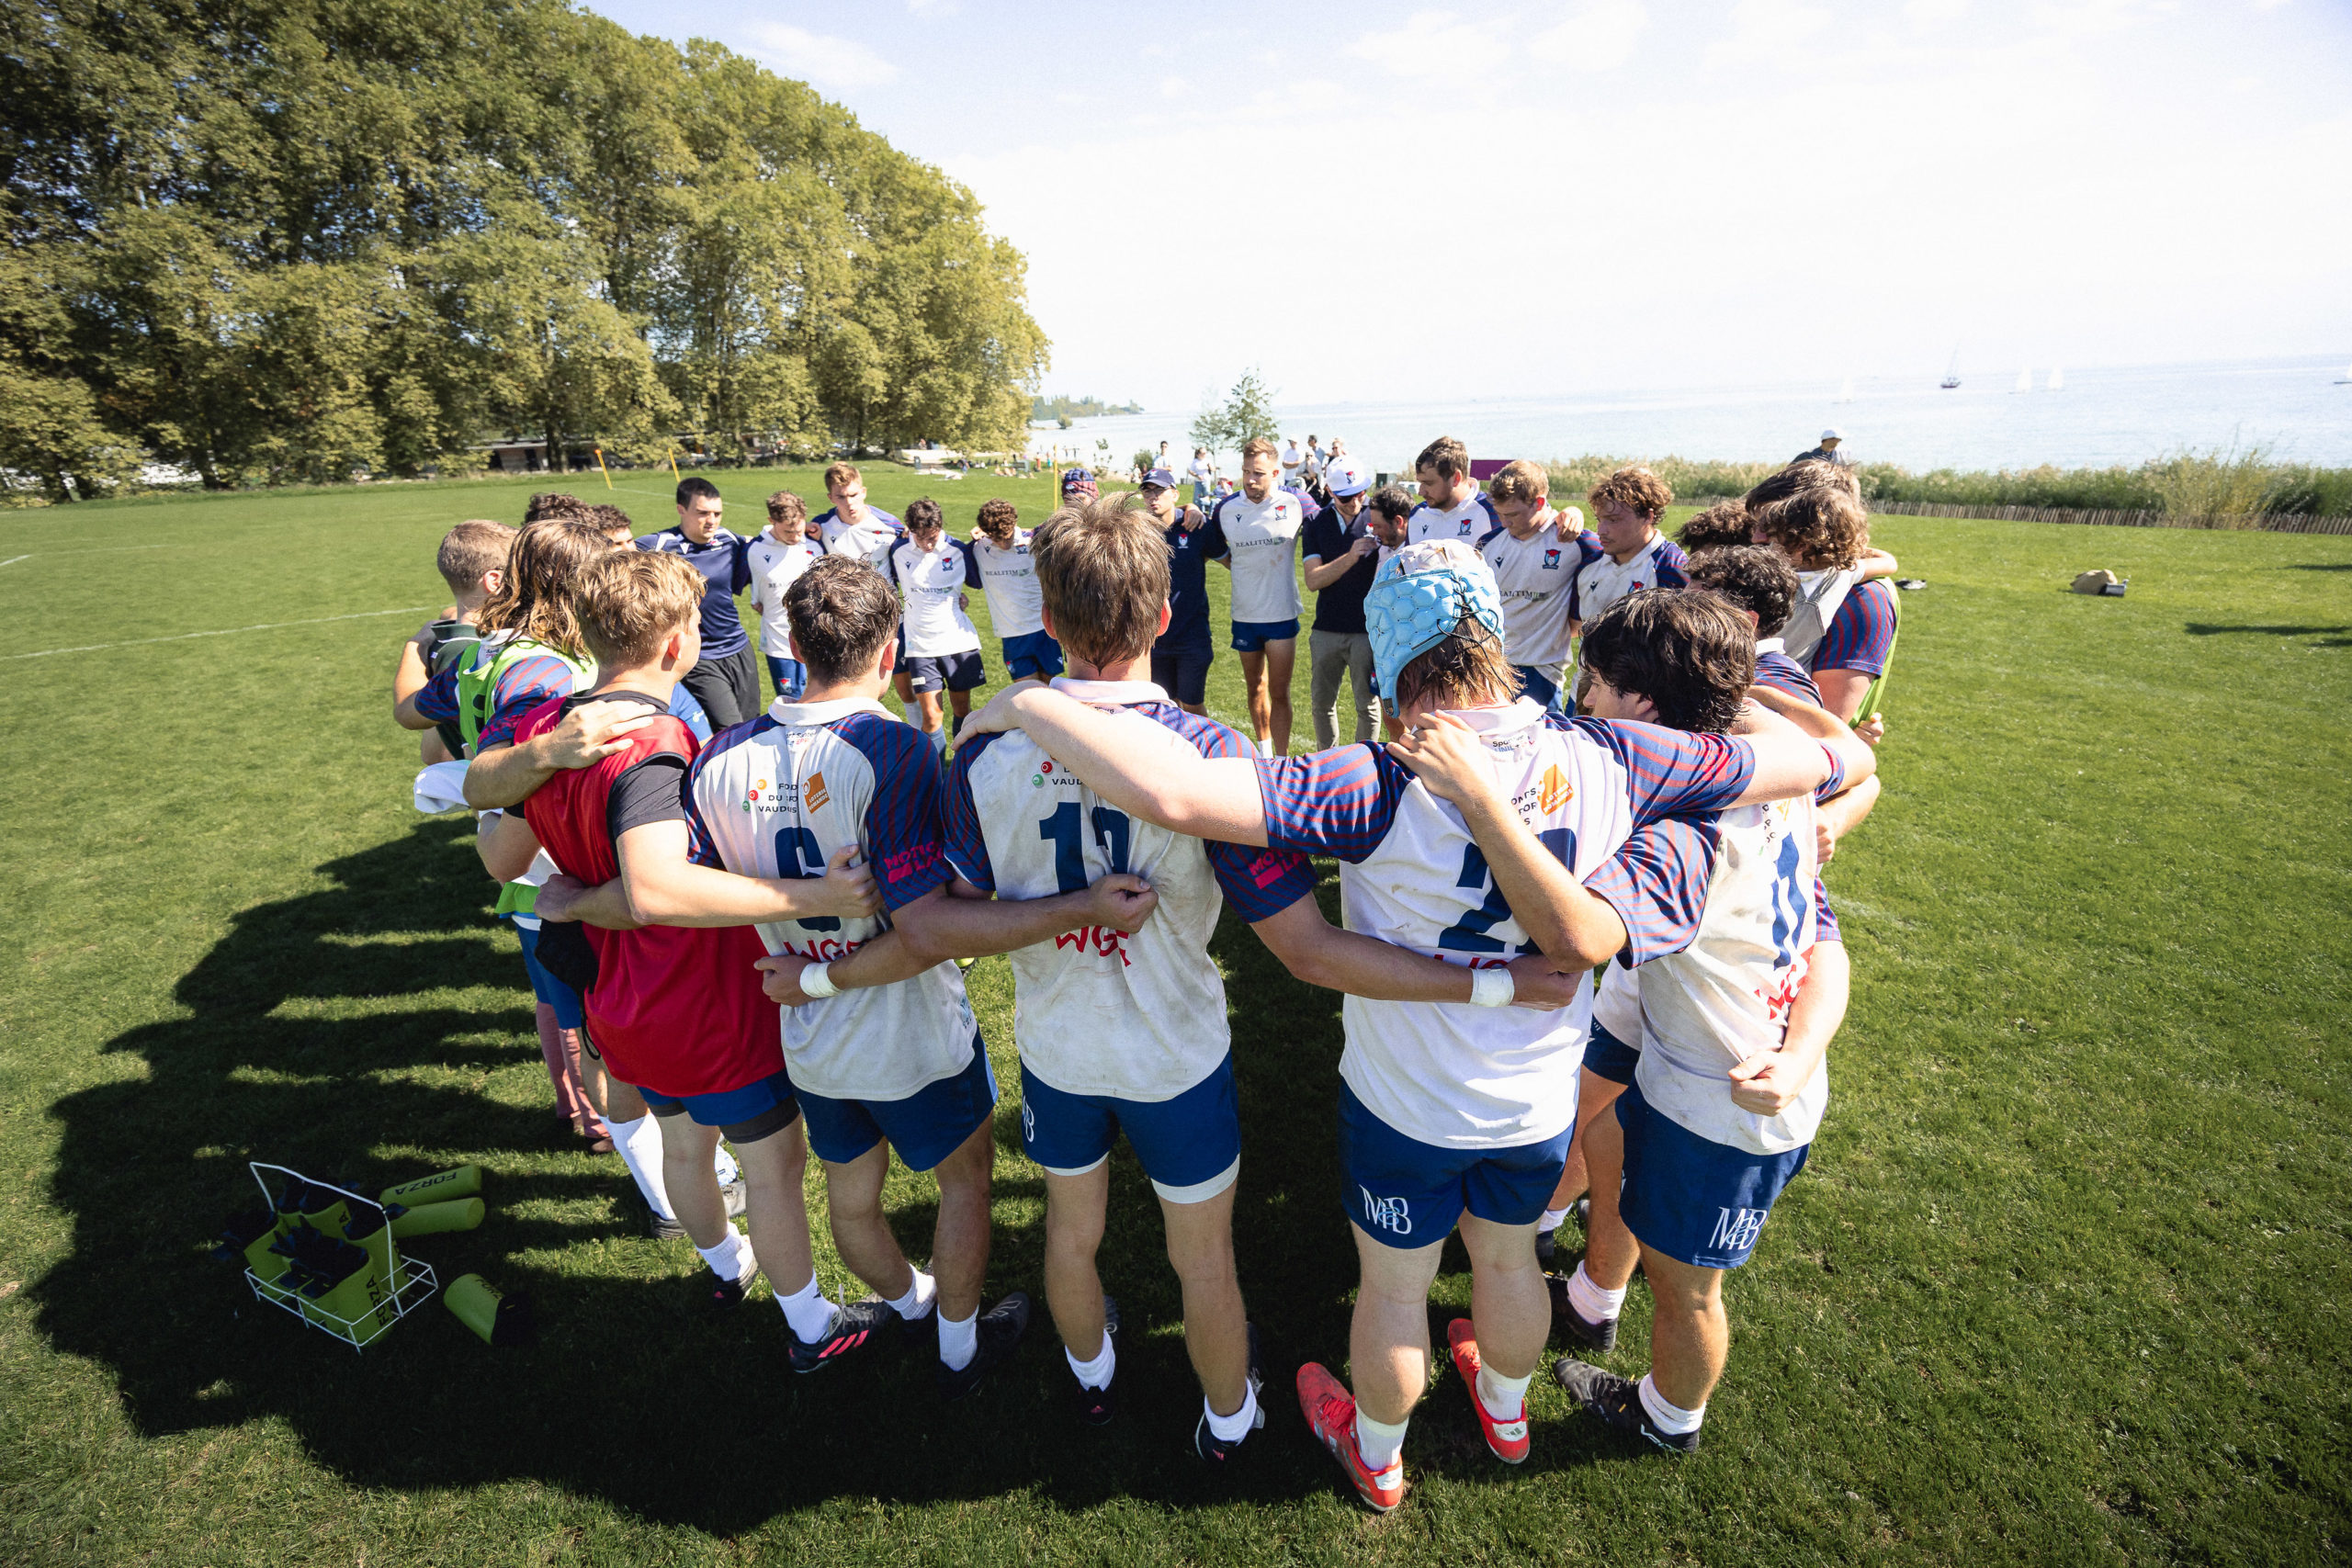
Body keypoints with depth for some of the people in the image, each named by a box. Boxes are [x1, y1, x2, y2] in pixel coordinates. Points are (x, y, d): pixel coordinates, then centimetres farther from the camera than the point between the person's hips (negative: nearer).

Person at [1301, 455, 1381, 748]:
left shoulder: (1378, 519, 1)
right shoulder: (1317, 525, 6)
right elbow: (1313, 580, -5)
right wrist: (1350, 557, -17)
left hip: (1368, 628, -2)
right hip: (1326, 629, 2)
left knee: (1367, 704, 4)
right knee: (1321, 702, 12)